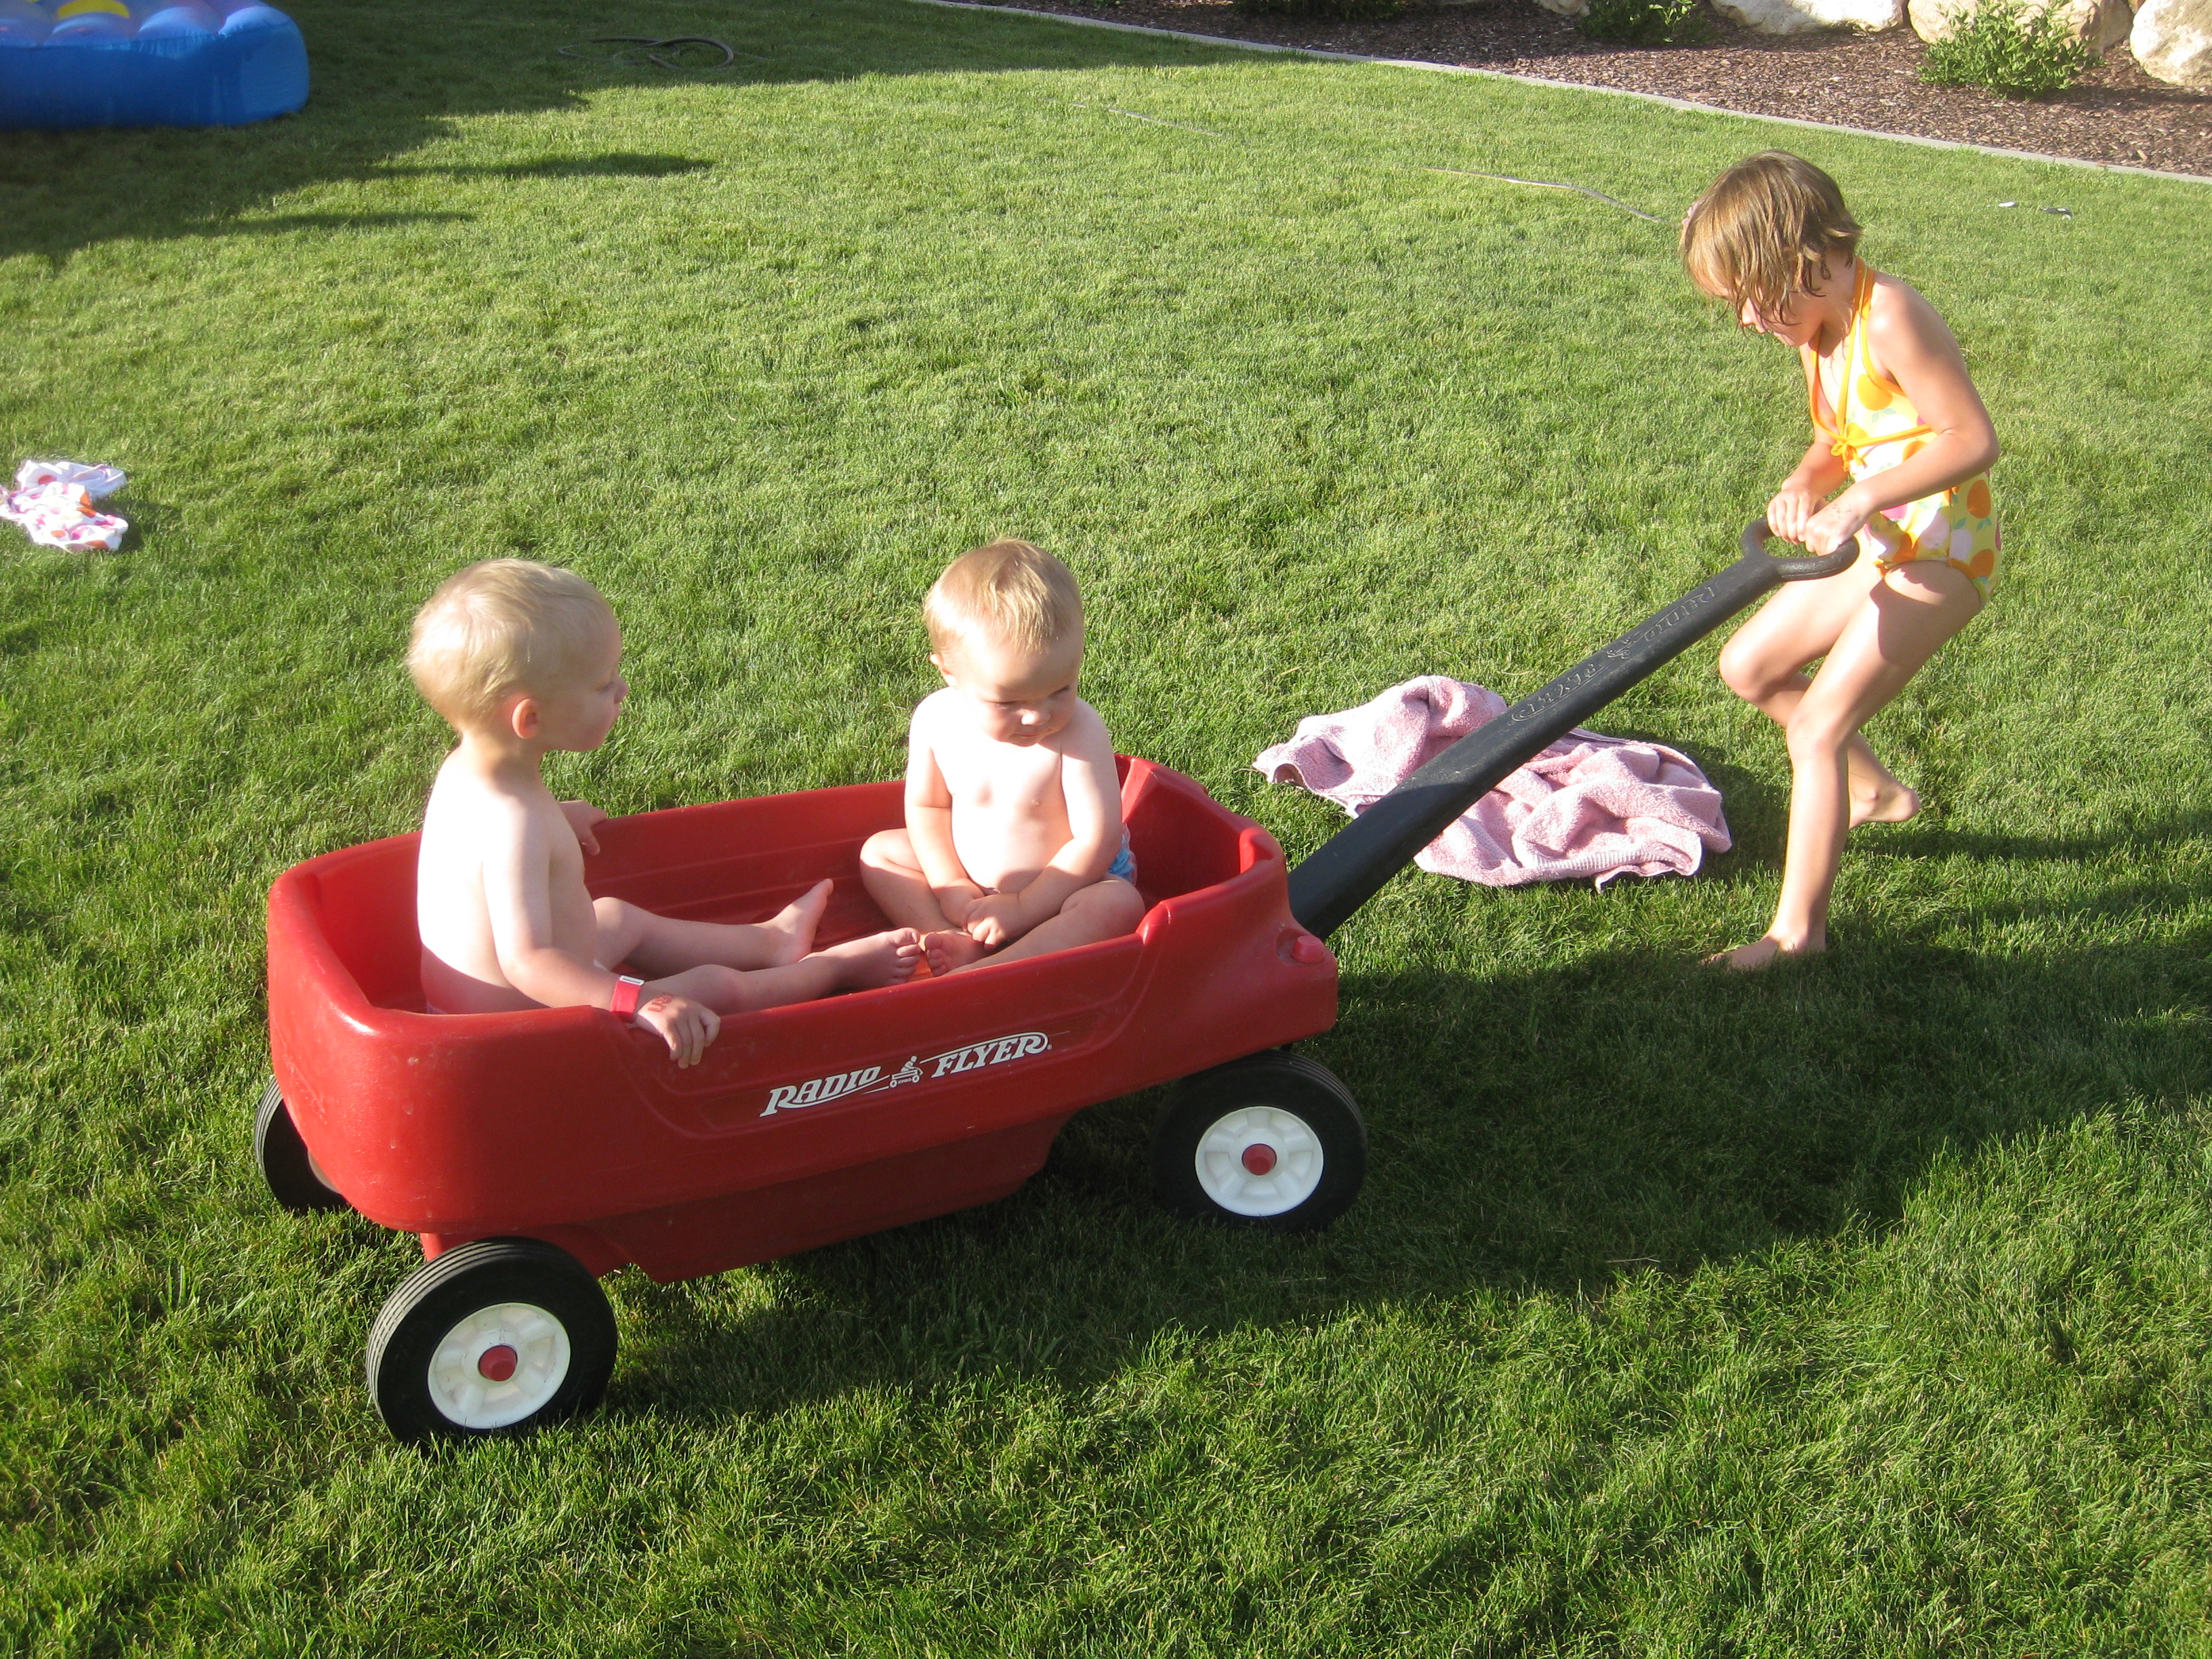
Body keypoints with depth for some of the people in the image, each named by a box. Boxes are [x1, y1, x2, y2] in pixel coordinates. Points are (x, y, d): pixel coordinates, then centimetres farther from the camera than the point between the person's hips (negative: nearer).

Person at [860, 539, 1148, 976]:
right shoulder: (936, 719, -14)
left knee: (1119, 905, -33)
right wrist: (949, 886, -12)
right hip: (971, 882, 5)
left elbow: (1097, 838, -23)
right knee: (879, 851, 0)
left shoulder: (1079, 732, -25)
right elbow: (926, 806, 0)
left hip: (1071, 883, -5)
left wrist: (1022, 907, -23)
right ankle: (956, 943, -21)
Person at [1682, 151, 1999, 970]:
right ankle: (1876, 791, 35)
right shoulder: (1820, 327, 3)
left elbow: (1974, 438, -26)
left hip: (1940, 549, -9)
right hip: (1877, 542, 9)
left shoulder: (1889, 320, -24)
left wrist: (1862, 498, -30)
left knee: (1818, 726, -13)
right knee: (1749, 665, 16)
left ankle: (1798, 930, -3)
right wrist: (1802, 487, -11)